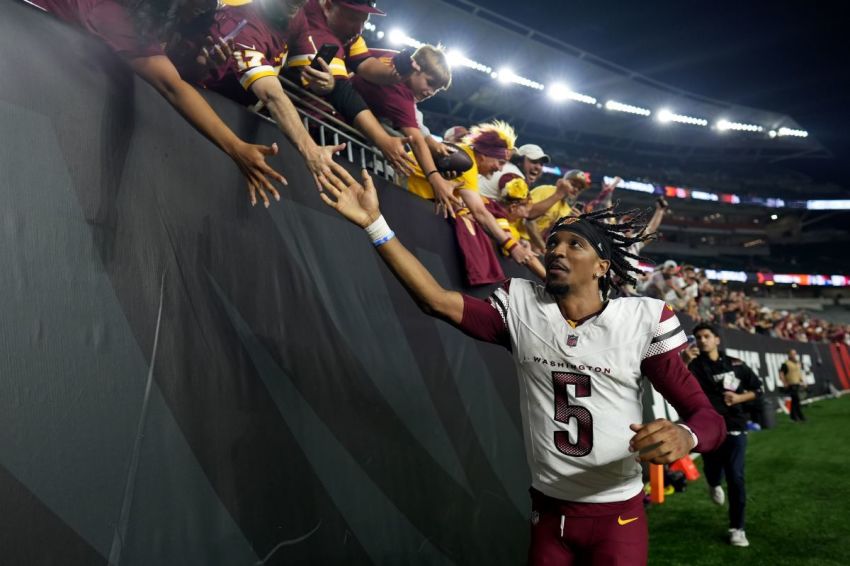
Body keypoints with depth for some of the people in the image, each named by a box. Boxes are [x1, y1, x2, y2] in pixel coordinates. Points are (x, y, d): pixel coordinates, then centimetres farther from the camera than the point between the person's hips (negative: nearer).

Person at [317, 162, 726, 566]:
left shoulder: (641, 320, -10)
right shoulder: (521, 308, -4)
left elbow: (708, 416, -9)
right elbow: (436, 301, -15)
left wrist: (685, 437, -33)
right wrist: (374, 224, -20)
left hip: (618, 515, -2)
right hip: (549, 510, 2)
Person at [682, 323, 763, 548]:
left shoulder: (735, 365, 1)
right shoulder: (694, 365, -4)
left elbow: (757, 389, 10)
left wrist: (739, 398, -9)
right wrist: (683, 362, -39)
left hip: (734, 428, 0)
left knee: (735, 478, -6)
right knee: (713, 472, 17)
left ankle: (737, 528, 5)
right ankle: (714, 485, 55)